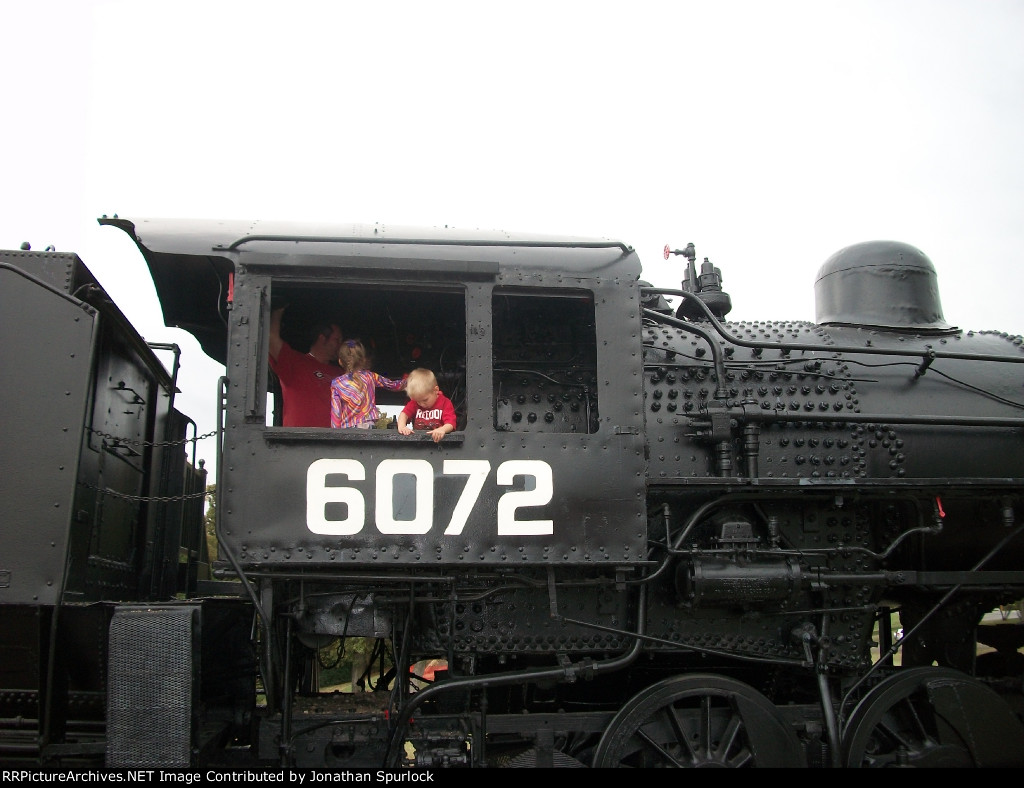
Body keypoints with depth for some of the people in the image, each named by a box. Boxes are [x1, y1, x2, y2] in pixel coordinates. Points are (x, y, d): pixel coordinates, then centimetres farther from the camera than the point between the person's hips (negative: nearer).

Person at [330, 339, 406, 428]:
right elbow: (393, 385, 16)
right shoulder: (369, 376, 3)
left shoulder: (336, 384, -1)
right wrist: (406, 381, 35)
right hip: (369, 426, 1)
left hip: (347, 430, -1)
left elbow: (336, 412, 0)